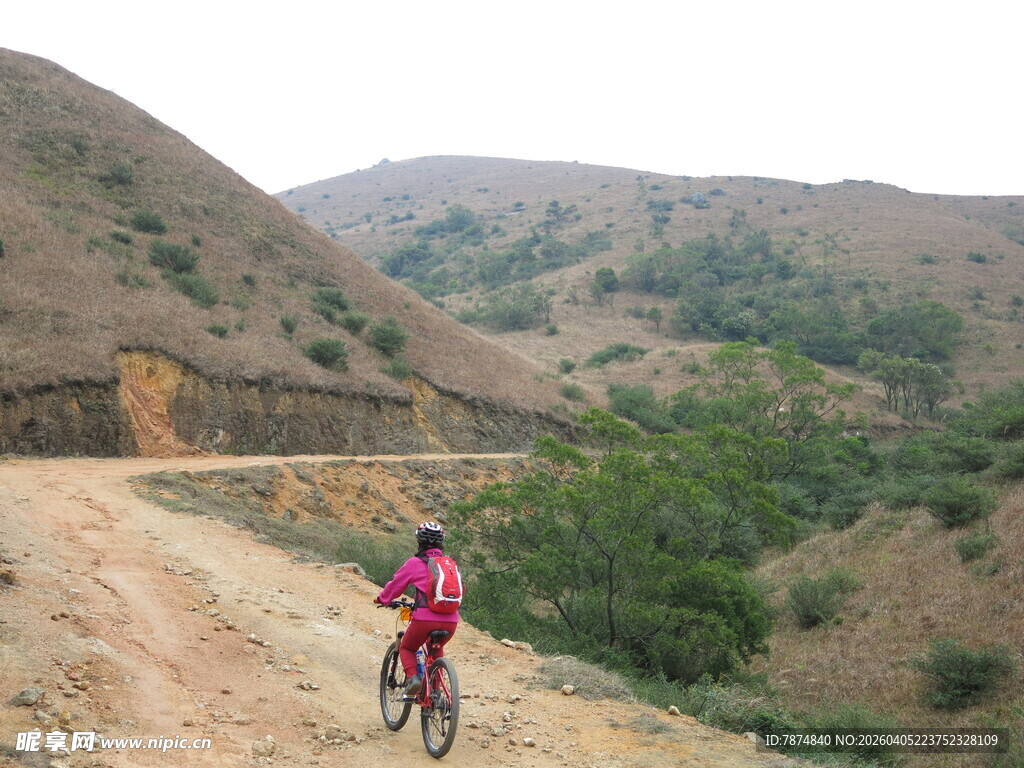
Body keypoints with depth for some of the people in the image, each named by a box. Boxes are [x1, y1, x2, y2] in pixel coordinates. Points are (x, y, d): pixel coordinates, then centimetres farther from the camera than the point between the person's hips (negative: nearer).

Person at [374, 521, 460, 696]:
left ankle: (412, 677, -4)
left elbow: (395, 585, 12)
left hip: (425, 618, -4)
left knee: (406, 649, 22)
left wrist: (381, 599, 31)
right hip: (451, 620, 4)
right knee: (437, 649, 34)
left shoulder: (415, 563, 2)